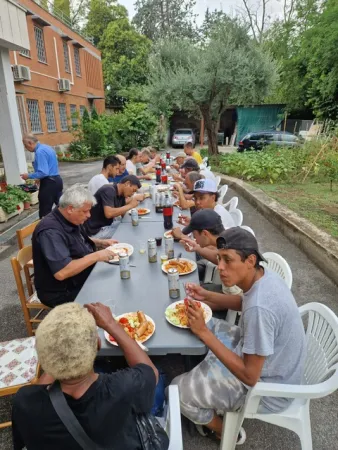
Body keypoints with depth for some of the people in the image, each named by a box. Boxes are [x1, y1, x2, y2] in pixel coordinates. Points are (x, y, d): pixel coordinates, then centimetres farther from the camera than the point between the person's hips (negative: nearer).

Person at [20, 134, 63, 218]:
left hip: (49, 183, -10)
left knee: (45, 211, 1)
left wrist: (29, 176, -9)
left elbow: (43, 173, -23)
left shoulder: (40, 152, -17)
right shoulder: (47, 147, 13)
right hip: (56, 180, 10)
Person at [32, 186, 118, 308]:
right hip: (62, 293, -9)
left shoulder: (71, 220, 0)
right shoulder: (50, 231, -28)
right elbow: (61, 272, -35)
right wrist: (96, 256, -29)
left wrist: (101, 243, 4)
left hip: (82, 279, 9)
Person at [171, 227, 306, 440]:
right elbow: (244, 303, 12)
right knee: (210, 326, 17)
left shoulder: (259, 308, -37)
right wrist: (208, 296, -1)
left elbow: (250, 376, -28)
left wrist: (204, 333, -30)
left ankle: (222, 429, 26)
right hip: (263, 359, 8)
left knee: (178, 390, 0)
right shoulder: (264, 275, -10)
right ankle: (205, 378, 33)